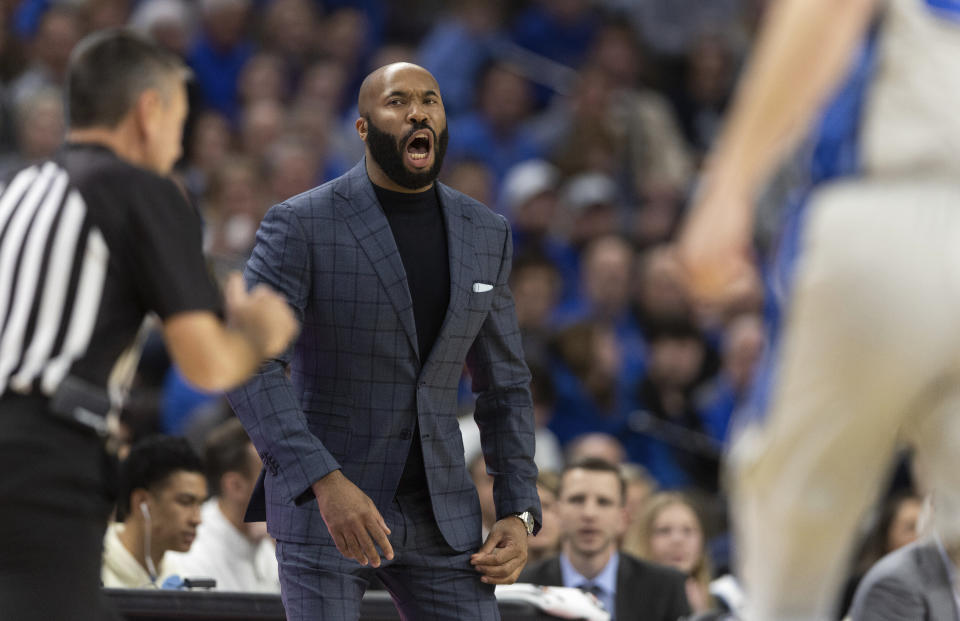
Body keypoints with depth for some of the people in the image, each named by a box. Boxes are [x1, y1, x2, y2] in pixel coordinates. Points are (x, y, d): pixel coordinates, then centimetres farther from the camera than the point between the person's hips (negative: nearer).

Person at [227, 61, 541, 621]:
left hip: (436, 515, 5)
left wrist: (521, 515, 1)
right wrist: (326, 483, -34)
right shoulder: (299, 227, -11)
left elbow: (505, 383, 14)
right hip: (321, 508, -5)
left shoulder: (484, 234, 5)